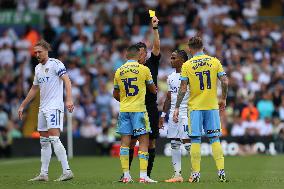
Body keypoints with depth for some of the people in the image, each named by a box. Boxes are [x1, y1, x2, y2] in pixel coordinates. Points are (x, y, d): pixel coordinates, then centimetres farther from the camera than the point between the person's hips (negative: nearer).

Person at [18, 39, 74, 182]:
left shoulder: (55, 63, -6)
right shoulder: (38, 68, 18)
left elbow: (66, 81, -16)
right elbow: (34, 89, 27)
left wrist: (69, 99, -29)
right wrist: (22, 106, 28)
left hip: (54, 107, -8)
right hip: (43, 108, 8)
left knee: (54, 139, -17)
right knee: (44, 141, 9)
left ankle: (67, 171, -16)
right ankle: (44, 174, 12)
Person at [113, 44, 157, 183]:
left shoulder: (119, 71, 6)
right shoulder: (143, 69, -4)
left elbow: (116, 95, 15)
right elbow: (153, 90, 8)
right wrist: (154, 90, 31)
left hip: (124, 110, 4)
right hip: (139, 109, -4)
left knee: (125, 141, 6)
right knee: (144, 141, -1)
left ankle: (126, 175, 6)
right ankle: (143, 175, -7)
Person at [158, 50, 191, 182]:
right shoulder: (171, 77, 16)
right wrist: (163, 114, 18)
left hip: (185, 113, -8)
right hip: (173, 114, 8)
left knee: (187, 142, -8)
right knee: (174, 144, 5)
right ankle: (177, 174, 8)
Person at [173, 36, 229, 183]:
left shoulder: (187, 65, -3)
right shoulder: (214, 61, 2)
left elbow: (183, 89, -5)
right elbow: (225, 82, -2)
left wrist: (177, 108, 1)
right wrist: (223, 99, 12)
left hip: (195, 106, -2)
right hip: (212, 106, 2)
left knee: (195, 140, 2)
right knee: (215, 139, 5)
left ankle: (196, 173, 0)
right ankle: (221, 172, -1)